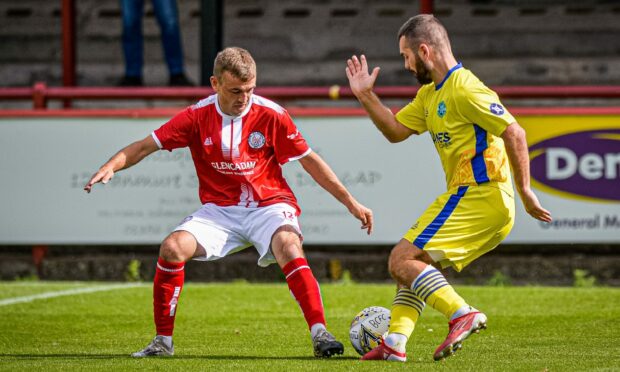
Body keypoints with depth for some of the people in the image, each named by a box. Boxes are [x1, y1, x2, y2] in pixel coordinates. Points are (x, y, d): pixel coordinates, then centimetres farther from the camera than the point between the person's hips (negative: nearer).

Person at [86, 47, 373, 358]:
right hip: (219, 209, 2)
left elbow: (309, 160, 0)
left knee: (288, 246, -34)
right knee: (172, 248, -21)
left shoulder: (271, 115, -9)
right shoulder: (197, 116, -5)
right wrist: (111, 166, -22)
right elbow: (146, 146, -3)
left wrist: (350, 202, 1)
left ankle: (320, 334, -32)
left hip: (268, 206, -2)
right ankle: (163, 341, -6)